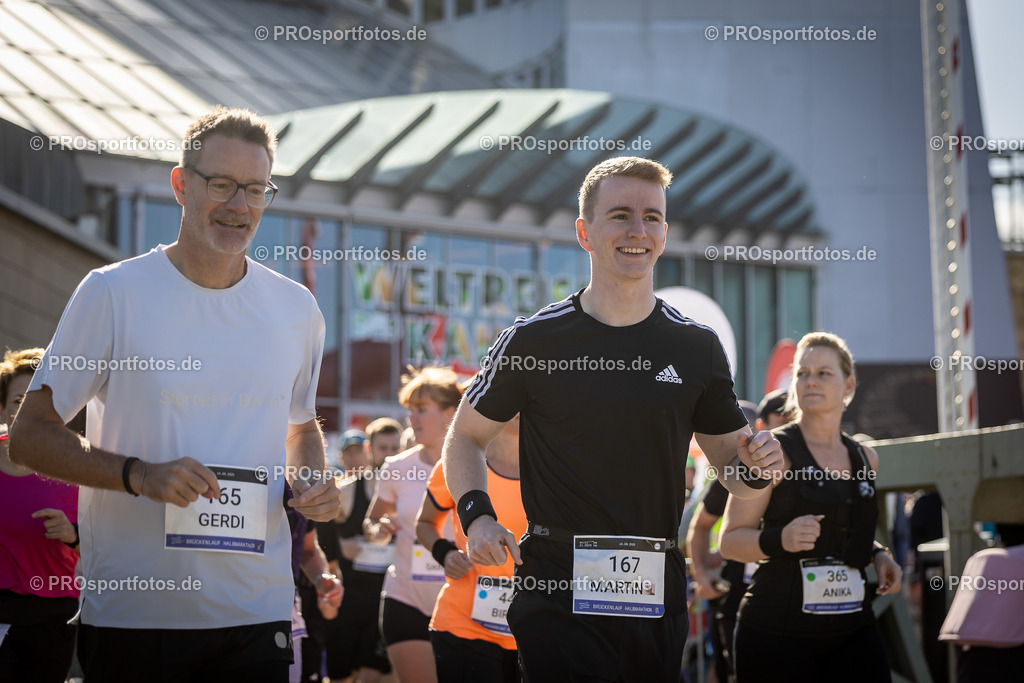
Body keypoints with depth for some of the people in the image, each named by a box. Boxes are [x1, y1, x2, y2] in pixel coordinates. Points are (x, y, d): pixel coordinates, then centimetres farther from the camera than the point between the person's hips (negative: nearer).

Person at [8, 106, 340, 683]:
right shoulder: (113, 294, -4)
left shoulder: (297, 308, 8)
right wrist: (139, 474, -18)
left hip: (258, 613, 3)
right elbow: (32, 436, -3)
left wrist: (312, 481, 2)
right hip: (132, 610, -3)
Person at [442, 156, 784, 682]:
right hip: (556, 586, -3)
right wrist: (476, 515, -7)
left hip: (656, 592, 3)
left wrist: (757, 465, -9)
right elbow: (466, 436, 10)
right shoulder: (534, 341, 0)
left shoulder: (696, 348, 7)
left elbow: (736, 474, 14)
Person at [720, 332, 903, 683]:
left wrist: (877, 554, 11)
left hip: (852, 624, 5)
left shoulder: (865, 458, 13)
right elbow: (730, 541, -7)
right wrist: (781, 539, -25)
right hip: (777, 629, -5)